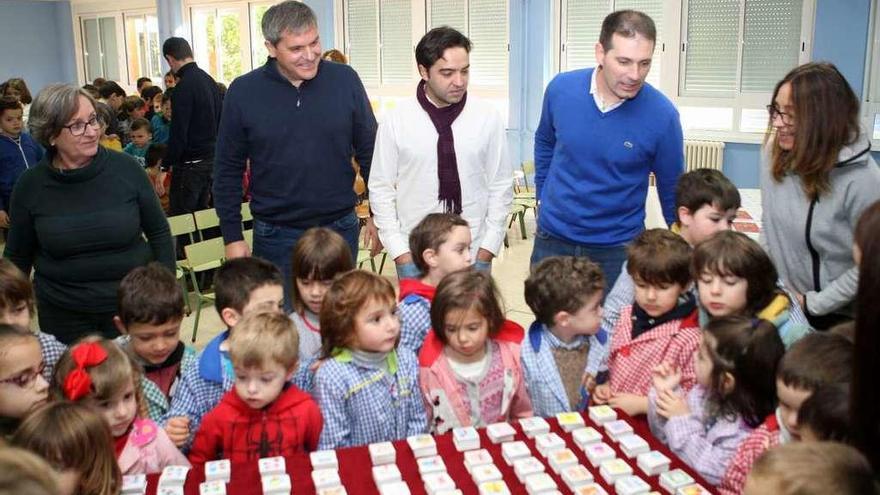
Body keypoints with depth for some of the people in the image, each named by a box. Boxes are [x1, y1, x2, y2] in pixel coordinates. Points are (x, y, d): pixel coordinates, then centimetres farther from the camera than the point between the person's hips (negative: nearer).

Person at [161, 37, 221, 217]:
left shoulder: (184, 87, -17)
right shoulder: (210, 81, 9)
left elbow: (178, 133, -19)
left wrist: (165, 167, -14)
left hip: (190, 163, -8)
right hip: (211, 159, 8)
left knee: (181, 218, -1)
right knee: (202, 211, 16)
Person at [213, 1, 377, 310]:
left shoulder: (345, 79, -4)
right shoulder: (244, 92, -5)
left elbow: (369, 151, 4)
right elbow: (228, 170, 2)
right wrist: (232, 236, 0)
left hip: (340, 228, 1)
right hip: (276, 236, 0)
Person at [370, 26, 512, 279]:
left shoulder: (488, 118, -3)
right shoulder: (395, 121, -5)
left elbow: (501, 187, 1)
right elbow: (381, 190, -1)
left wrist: (486, 252, -3)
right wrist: (401, 255, -5)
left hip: (474, 256, 1)